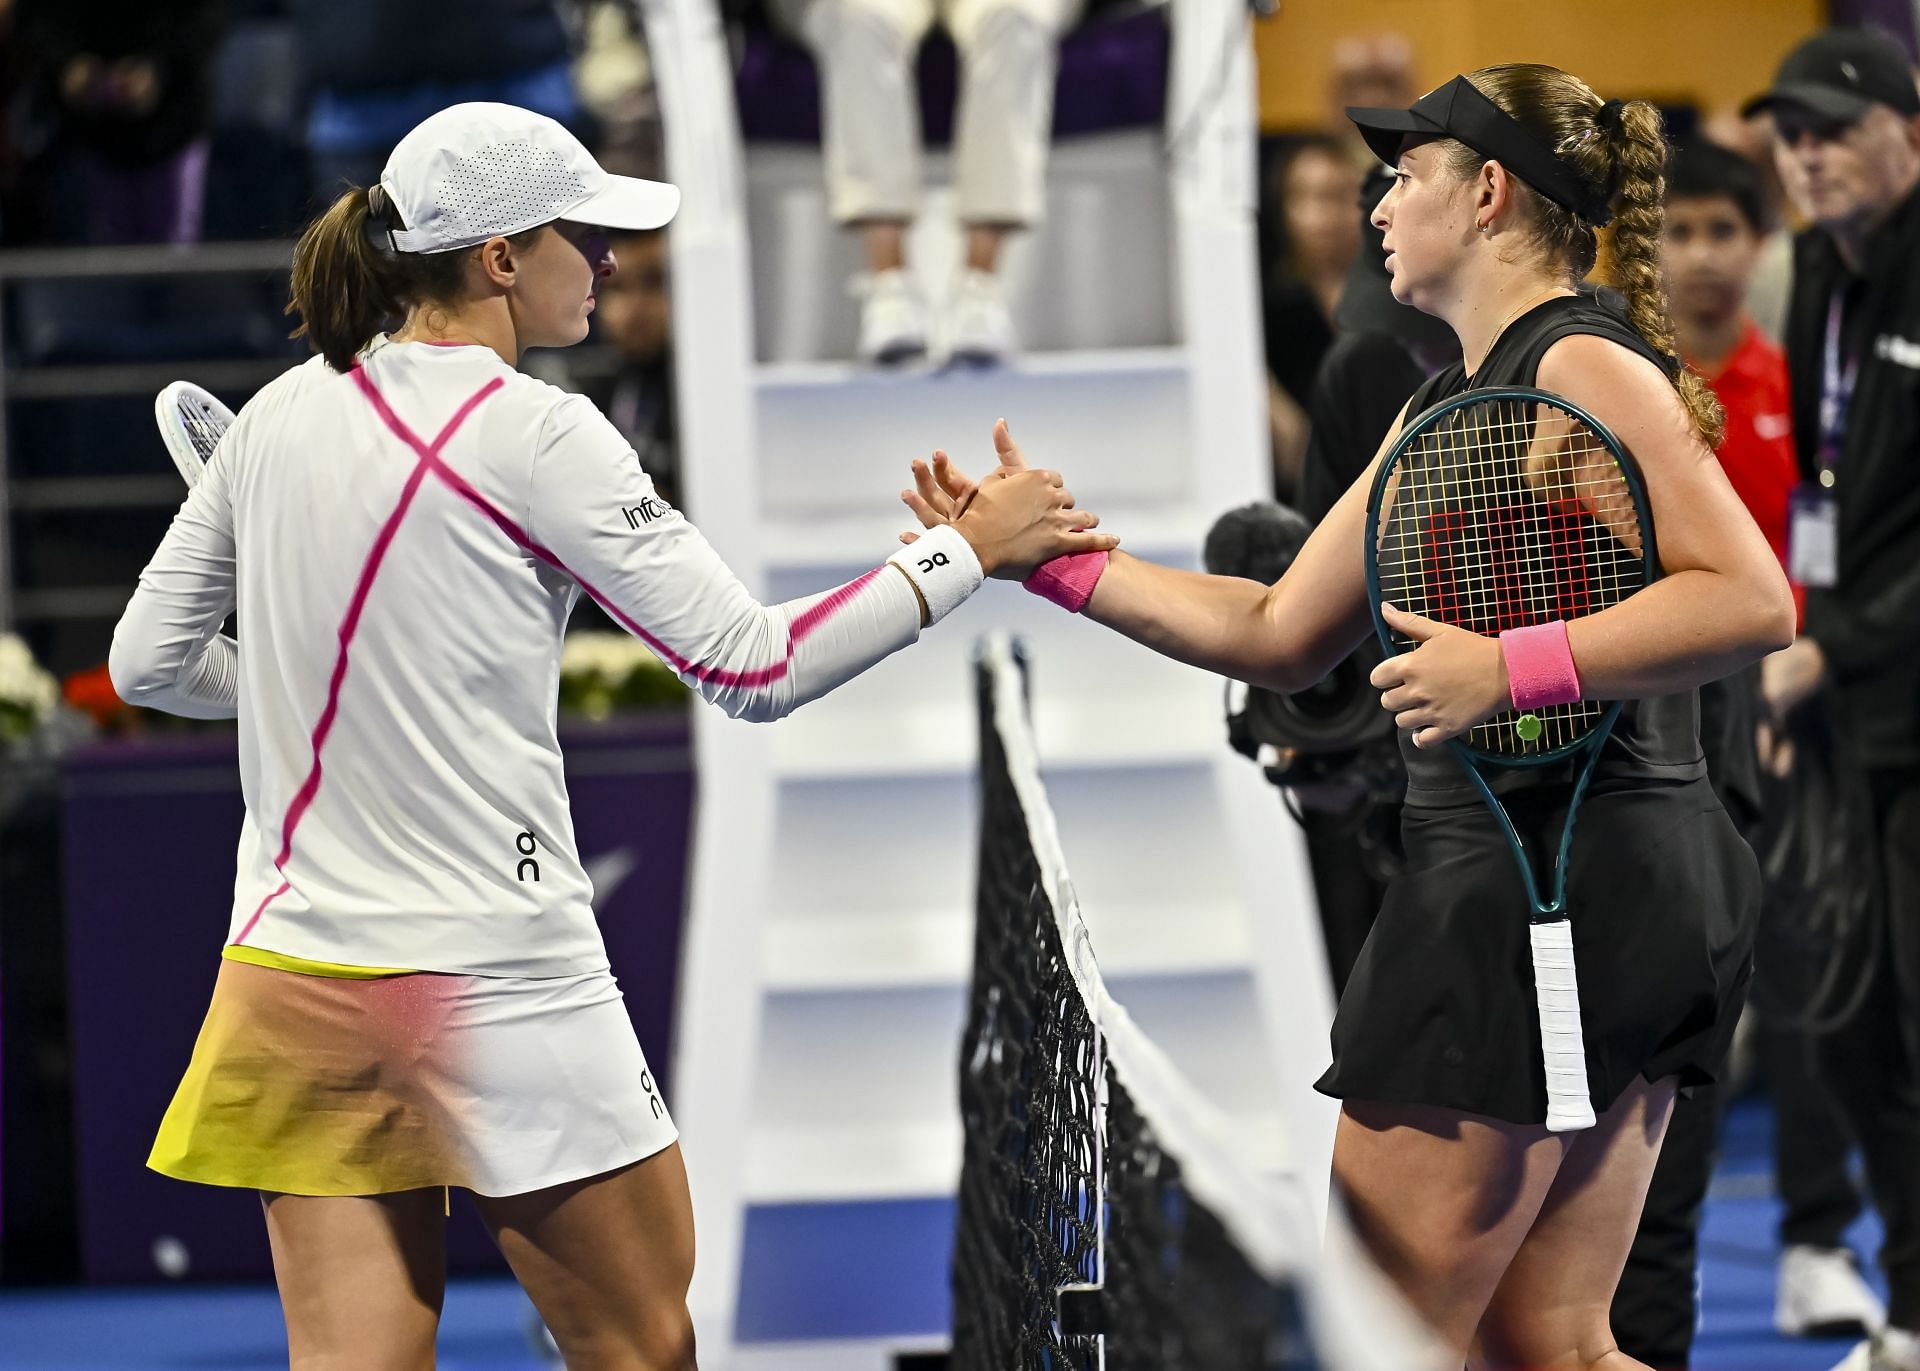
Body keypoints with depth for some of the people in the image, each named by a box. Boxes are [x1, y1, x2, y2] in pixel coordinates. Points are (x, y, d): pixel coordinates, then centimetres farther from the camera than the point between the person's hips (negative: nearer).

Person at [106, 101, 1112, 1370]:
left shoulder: (279, 418, 7)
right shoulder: (532, 435, -11)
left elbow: (151, 660, 15)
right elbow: (756, 667, -11)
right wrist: (969, 551, -3)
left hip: (292, 975, 6)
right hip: (496, 987, -6)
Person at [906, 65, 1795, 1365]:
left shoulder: (1586, 365, -11)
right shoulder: (1440, 407, 19)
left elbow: (1753, 600, -21)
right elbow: (1281, 636, 22)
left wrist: (1512, 669, -24)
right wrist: (1060, 560, 18)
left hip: (1543, 881, -10)